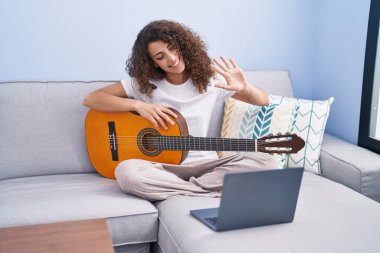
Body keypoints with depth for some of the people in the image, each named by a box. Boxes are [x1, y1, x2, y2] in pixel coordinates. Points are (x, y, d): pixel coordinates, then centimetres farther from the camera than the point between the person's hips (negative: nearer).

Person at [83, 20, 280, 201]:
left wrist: (246, 88, -17)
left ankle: (192, 187, -22)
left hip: (203, 163, 1)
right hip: (161, 166, 0)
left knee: (267, 163, -23)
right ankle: (217, 193, -24)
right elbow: (91, 99, -5)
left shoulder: (211, 79, 1)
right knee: (126, 172, -36)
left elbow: (264, 101, 7)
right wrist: (138, 105, -18)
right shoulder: (143, 83, -1)